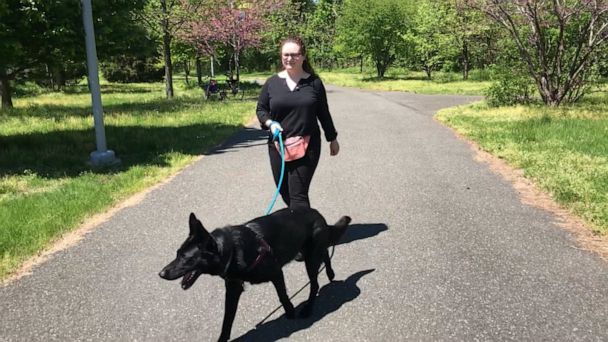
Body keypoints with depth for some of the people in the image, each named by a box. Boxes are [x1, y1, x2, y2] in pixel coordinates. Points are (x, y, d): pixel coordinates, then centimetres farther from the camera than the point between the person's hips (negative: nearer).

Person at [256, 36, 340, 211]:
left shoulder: (314, 82, 1)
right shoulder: (272, 82, 4)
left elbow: (323, 113, 9)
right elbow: (261, 109, 10)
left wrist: (332, 139, 14)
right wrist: (270, 123, -10)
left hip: (307, 145, -2)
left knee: (298, 193, -8)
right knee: (284, 192, 10)